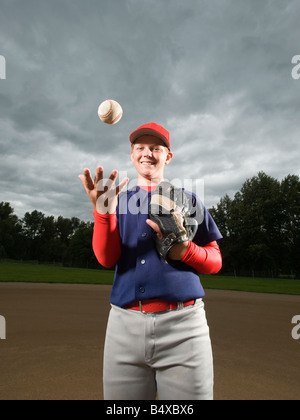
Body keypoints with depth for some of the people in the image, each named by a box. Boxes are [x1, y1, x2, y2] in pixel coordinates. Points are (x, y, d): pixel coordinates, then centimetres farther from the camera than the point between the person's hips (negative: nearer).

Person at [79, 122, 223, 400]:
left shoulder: (187, 199, 10)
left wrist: (185, 250, -11)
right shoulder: (118, 201, 12)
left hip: (183, 324, 0)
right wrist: (104, 210, -17)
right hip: (125, 325, 1)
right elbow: (106, 259, -1)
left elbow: (215, 262, 9)